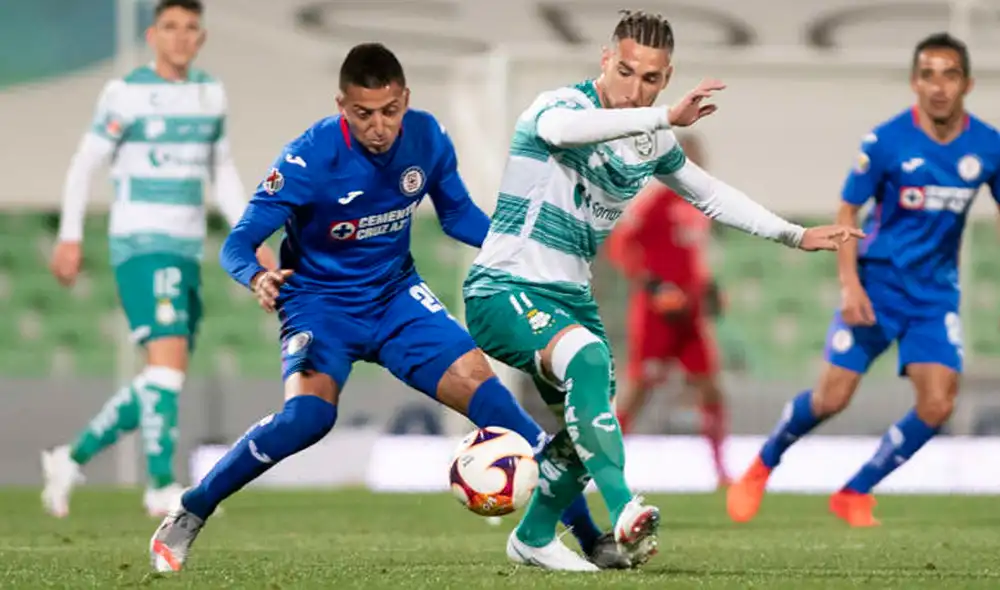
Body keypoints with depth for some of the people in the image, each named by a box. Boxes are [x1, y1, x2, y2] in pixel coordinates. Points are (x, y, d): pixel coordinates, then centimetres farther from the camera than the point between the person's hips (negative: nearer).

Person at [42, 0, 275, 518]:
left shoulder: (210, 93, 11)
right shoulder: (126, 94, -6)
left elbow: (222, 170, 21)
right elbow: (84, 165, -4)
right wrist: (70, 237, -12)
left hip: (188, 252, 7)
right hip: (140, 246, -7)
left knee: (160, 383, 8)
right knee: (170, 359, -21)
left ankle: (72, 460, 23)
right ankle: (162, 487, -19)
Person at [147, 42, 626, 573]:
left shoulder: (425, 137, -11)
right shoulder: (309, 158, -24)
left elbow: (458, 215, 8)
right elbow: (238, 244, -21)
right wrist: (258, 278, -45)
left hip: (396, 297, 4)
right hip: (320, 303, -4)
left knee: (485, 392, -10)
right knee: (309, 413, -31)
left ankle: (588, 534, -1)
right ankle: (185, 519, -13)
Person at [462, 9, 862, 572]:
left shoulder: (652, 141, 5)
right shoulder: (558, 106, -17)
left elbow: (709, 193, 22)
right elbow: (569, 127, -44)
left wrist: (794, 234, 21)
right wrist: (668, 119, -54)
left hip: (570, 295, 8)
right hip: (504, 290, -8)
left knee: (586, 427, 15)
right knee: (587, 357, -34)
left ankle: (533, 538, 39)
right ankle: (624, 509, -39)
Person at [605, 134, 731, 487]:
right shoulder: (655, 198, -10)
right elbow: (619, 244, -13)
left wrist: (706, 286, 13)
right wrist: (650, 285, -19)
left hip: (689, 309, 7)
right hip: (655, 309, -7)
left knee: (708, 385, 3)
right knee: (642, 382, -8)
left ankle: (721, 469, 8)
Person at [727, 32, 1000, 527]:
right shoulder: (886, 141, -14)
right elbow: (847, 211, -7)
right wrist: (849, 283, -18)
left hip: (936, 291, 3)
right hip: (878, 279, -3)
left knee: (937, 405, -13)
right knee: (832, 397, -6)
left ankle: (855, 495, 5)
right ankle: (763, 466, 23)